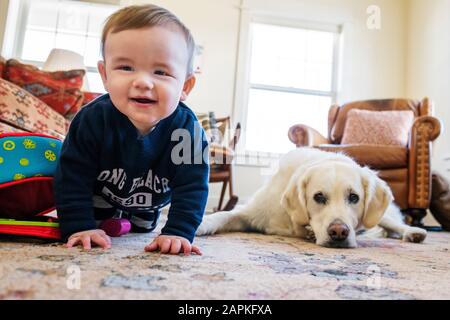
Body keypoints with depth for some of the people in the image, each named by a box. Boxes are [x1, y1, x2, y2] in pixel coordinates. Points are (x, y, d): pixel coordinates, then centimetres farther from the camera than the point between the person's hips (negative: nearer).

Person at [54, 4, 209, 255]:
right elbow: (73, 176, -25)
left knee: (141, 231, 30)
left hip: (146, 207, 1)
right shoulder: (93, 119, -34)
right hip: (99, 199, -1)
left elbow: (192, 187, -30)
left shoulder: (188, 131, -35)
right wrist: (79, 226, -31)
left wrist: (178, 233, -40)